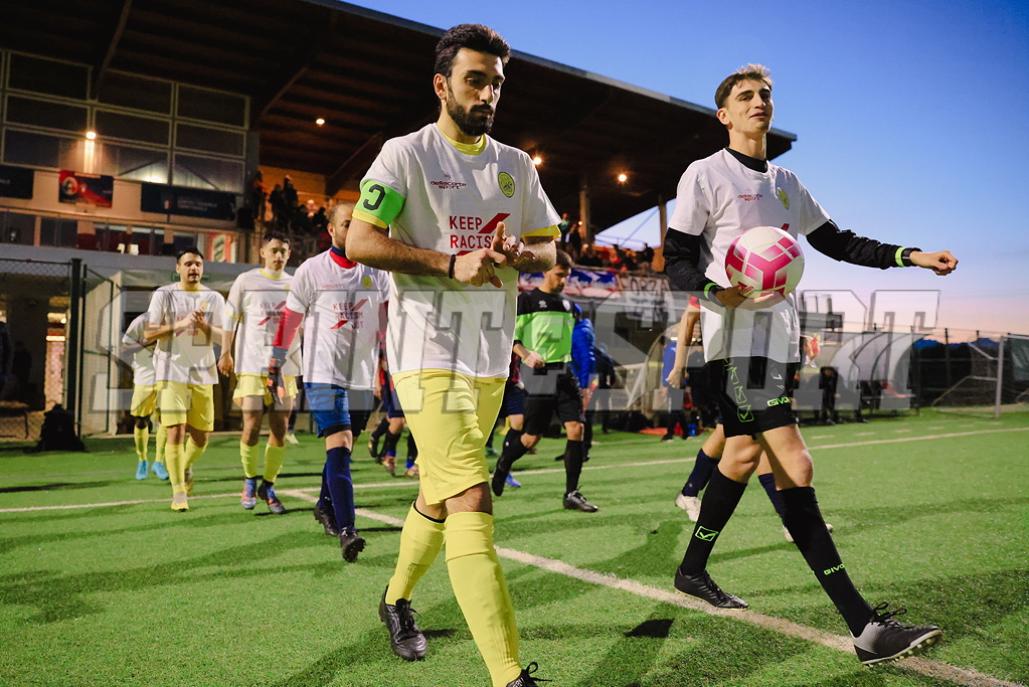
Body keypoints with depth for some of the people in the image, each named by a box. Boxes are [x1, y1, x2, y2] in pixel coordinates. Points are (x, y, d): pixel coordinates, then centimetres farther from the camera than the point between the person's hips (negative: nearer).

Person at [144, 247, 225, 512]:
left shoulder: (214, 298, 8)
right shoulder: (164, 295, 1)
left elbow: (223, 336, 3)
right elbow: (149, 333, -4)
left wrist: (204, 325, -16)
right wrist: (180, 324, -16)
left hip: (202, 373, 3)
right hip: (172, 372, -3)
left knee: (201, 435, 8)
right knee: (176, 432, -10)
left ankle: (186, 469, 39)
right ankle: (178, 492, 1)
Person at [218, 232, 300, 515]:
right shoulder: (246, 281, 3)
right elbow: (230, 318, 5)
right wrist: (225, 353, 0)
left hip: (285, 365, 3)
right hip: (252, 364, -2)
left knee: (280, 430, 1)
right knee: (252, 427, -6)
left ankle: (268, 485, 16)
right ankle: (250, 480, 18)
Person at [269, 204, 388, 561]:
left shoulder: (376, 273, 9)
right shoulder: (311, 270, -1)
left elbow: (387, 321, 11)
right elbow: (289, 319, 4)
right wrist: (275, 363, 6)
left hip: (362, 376, 5)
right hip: (323, 373, -4)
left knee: (342, 447, 14)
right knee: (339, 446, -16)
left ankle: (325, 506, 37)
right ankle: (347, 531, -19)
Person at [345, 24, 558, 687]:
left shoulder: (517, 166, 14)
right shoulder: (405, 153, -2)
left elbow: (548, 250, 17)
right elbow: (359, 241, -10)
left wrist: (521, 254, -7)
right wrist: (452, 264, -18)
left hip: (492, 355, 6)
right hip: (429, 348, -6)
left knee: (440, 492, 17)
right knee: (471, 500, -15)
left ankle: (397, 598, 41)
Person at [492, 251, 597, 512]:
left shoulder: (566, 304, 16)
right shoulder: (527, 300, -2)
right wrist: (526, 355, -21)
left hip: (565, 373, 6)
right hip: (540, 374, -6)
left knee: (576, 429, -7)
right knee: (532, 436, -2)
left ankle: (571, 494, -1)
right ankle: (503, 464, 29)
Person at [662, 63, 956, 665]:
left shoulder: (786, 182, 20)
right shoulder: (706, 174, -1)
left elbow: (838, 243, 23)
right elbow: (677, 263, -6)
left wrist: (910, 256, 13)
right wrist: (718, 289, -25)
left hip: (778, 331, 8)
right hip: (736, 331, -8)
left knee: (744, 454, 10)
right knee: (793, 467, -14)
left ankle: (693, 570, 28)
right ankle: (866, 625, -14)